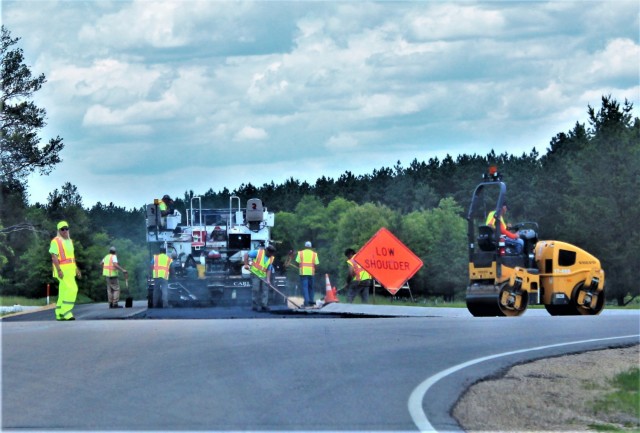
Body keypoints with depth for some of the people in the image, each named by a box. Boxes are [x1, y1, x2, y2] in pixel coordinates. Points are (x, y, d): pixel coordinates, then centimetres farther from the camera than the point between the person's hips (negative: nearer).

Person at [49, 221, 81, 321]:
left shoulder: (69, 241, 16)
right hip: (62, 270, -8)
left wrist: (76, 268, 19)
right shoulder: (56, 241, -11)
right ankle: (66, 312, -15)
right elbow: (54, 257, -17)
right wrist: (59, 270, -25)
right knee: (72, 289, -17)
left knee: (64, 291, 9)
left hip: (70, 270, 8)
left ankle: (60, 314, 13)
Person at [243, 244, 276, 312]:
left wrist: (268, 279, -9)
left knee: (265, 290, 0)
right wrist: (246, 264, -17)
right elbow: (246, 255, -9)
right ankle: (255, 306, -2)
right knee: (256, 290, -7)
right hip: (255, 274, -5)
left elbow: (269, 270, 2)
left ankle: (264, 305, 3)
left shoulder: (271, 258, 4)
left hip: (264, 276, 5)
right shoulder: (258, 252, -11)